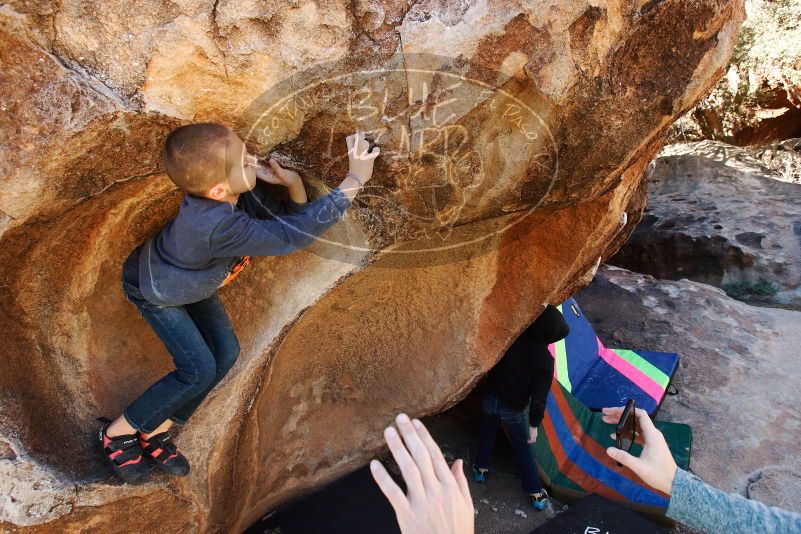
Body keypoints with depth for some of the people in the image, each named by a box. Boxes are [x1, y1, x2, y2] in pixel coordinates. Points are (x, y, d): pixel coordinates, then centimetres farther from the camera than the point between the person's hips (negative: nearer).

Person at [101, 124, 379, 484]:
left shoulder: (242, 191, -27)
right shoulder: (216, 225, -49)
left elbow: (290, 219, -14)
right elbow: (292, 236, -49)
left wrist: (294, 184, -36)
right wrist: (355, 180, -48)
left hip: (190, 278, 7)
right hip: (153, 289, -7)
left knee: (225, 353, 1)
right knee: (199, 370, -10)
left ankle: (157, 430, 20)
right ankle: (117, 432, 14)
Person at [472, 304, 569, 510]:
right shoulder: (545, 360, -24)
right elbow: (539, 397, -18)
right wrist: (534, 424, -5)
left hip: (491, 398, 2)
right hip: (515, 408, -2)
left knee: (487, 432, 30)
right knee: (522, 448, 19)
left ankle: (481, 469, 47)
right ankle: (536, 493, 30)